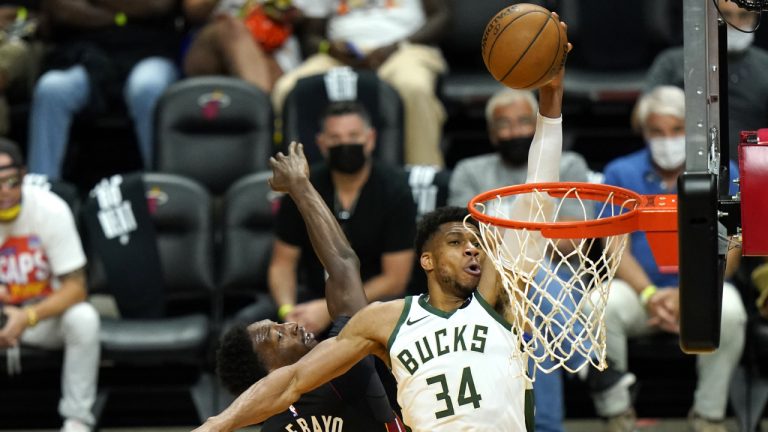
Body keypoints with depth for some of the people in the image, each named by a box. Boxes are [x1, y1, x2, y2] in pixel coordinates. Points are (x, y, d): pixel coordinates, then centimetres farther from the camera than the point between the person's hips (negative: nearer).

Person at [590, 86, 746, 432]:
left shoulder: (722, 174, 2)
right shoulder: (621, 174, 5)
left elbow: (728, 251, -4)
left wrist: (685, 296, -20)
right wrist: (649, 295, -20)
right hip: (639, 288, 1)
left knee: (729, 312, -34)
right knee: (601, 307, -32)